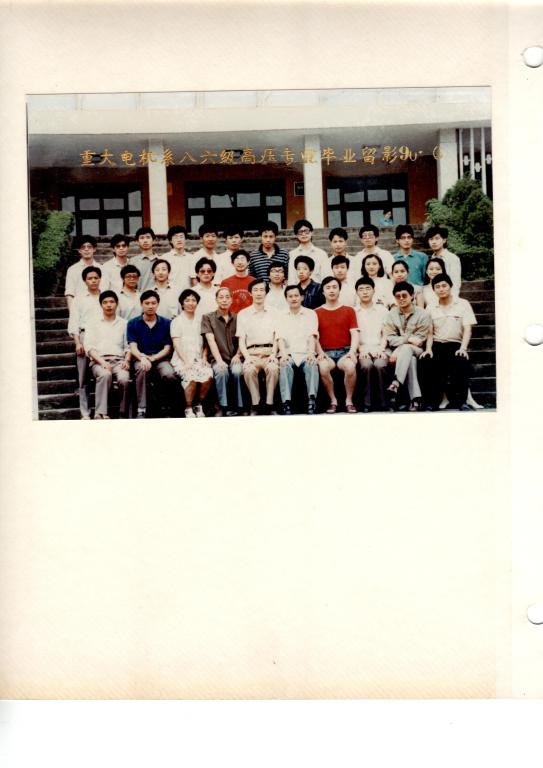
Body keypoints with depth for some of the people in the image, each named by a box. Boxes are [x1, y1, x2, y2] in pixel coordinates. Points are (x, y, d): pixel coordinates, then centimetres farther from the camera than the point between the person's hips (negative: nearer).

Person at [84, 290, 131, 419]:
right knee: (105, 374, -36)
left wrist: (127, 360, -8)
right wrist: (102, 362, -12)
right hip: (99, 361, -1)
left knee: (124, 378, -33)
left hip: (119, 360, 1)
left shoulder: (124, 323, 21)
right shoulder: (94, 324, 17)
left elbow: (128, 346, 13)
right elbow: (89, 346, 5)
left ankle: (123, 414, -21)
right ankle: (100, 413, -41)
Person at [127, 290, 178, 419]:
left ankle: (170, 407, -7)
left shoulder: (166, 323, 6)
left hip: (160, 358, 0)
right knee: (142, 368, -36)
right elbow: (133, 347, -3)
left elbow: (167, 348, 2)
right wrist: (143, 358, -25)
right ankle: (141, 410, -32)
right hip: (141, 359, 0)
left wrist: (152, 358, -15)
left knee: (169, 375, -32)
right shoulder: (133, 324, 6)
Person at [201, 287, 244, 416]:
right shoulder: (208, 317, 8)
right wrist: (219, 360, -17)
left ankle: (239, 406, -25)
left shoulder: (237, 318, 16)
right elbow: (211, 340, -4)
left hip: (234, 359, 1)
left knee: (237, 371, -32)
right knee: (221, 371, -34)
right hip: (217, 359, -1)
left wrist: (238, 355, -8)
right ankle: (223, 407, -28)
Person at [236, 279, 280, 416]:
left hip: (268, 352, 0)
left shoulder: (273, 313, 18)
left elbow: (276, 338, 12)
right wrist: (247, 357, -9)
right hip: (252, 352, 0)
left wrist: (273, 354, -6)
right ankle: (255, 404, -21)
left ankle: (269, 404, -24)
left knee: (273, 368, -34)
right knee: (249, 370, -34)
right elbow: (241, 341, 9)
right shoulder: (243, 314, 15)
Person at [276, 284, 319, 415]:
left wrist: (311, 352, -19)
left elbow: (312, 335, 0)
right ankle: (286, 403, -42)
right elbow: (280, 338, 3)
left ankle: (312, 400, -43)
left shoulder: (310, 314, 14)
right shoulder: (282, 316, 16)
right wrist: (284, 354, -18)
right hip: (289, 353, 0)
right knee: (285, 366, -34)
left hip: (306, 353, 0)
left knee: (312, 365, -34)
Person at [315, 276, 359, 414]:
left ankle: (349, 401, -11)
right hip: (326, 352, 0)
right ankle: (333, 401, -12)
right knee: (323, 368, -33)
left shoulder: (349, 310, 13)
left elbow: (354, 334, 6)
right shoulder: (317, 313, 12)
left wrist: (352, 351, -12)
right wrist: (320, 352, -11)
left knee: (350, 367, -33)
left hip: (344, 351, 0)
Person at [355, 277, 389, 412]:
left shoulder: (382, 310, 17)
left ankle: (383, 402, -24)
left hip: (379, 349, 1)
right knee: (366, 365, -34)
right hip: (362, 350, 0)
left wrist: (381, 349, -8)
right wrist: (361, 349, -11)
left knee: (380, 365, -33)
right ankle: (367, 403, -26)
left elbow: (385, 334, 10)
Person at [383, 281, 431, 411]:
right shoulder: (391, 314, 5)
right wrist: (409, 339, -20)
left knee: (406, 349, -36)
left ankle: (395, 385, -50)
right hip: (398, 352, 1)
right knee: (410, 360, -34)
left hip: (416, 351, -1)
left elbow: (419, 341, -8)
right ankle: (415, 399, -44)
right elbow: (390, 339, -4)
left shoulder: (422, 314, -2)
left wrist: (399, 350, -20)